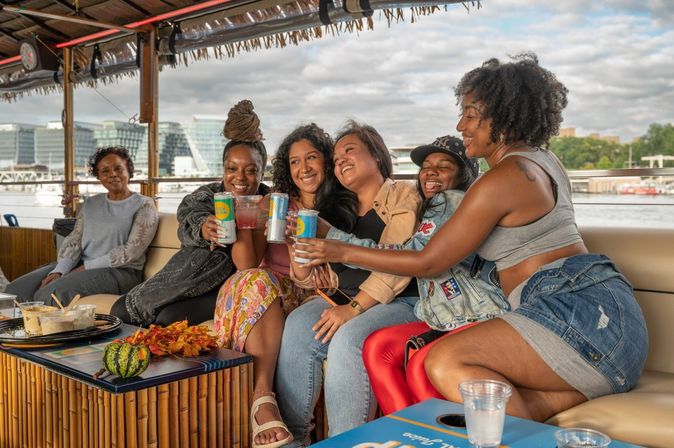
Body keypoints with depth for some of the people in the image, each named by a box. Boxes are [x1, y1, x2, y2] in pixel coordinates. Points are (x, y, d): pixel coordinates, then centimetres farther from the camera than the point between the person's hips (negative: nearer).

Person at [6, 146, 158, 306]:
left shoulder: (144, 205, -2)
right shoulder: (90, 204, 18)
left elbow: (131, 251, -11)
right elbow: (74, 241, 9)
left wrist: (87, 267, -12)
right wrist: (59, 270, -10)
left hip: (120, 271, -6)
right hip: (82, 265, 6)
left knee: (51, 294, -28)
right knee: (16, 289, -12)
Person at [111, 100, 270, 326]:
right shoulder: (206, 195, 9)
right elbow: (189, 217, -16)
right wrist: (203, 228, -40)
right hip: (186, 280, 5)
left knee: (170, 318, -28)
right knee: (121, 310, -10)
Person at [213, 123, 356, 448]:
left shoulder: (343, 211, 11)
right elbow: (246, 265, 1)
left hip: (306, 300, -1)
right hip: (261, 294, 1)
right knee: (258, 280, -34)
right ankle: (262, 397, -41)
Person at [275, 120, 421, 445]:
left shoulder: (402, 196, 1)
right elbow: (310, 278, 14)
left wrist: (354, 307, -22)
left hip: (400, 302, -5)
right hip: (349, 300, 6)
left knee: (350, 337, -32)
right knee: (297, 325, -20)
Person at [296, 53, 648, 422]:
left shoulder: (502, 179, -11)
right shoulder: (544, 161, 18)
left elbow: (428, 263, -7)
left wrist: (342, 251, 0)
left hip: (580, 309, -10)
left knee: (444, 363, -26)